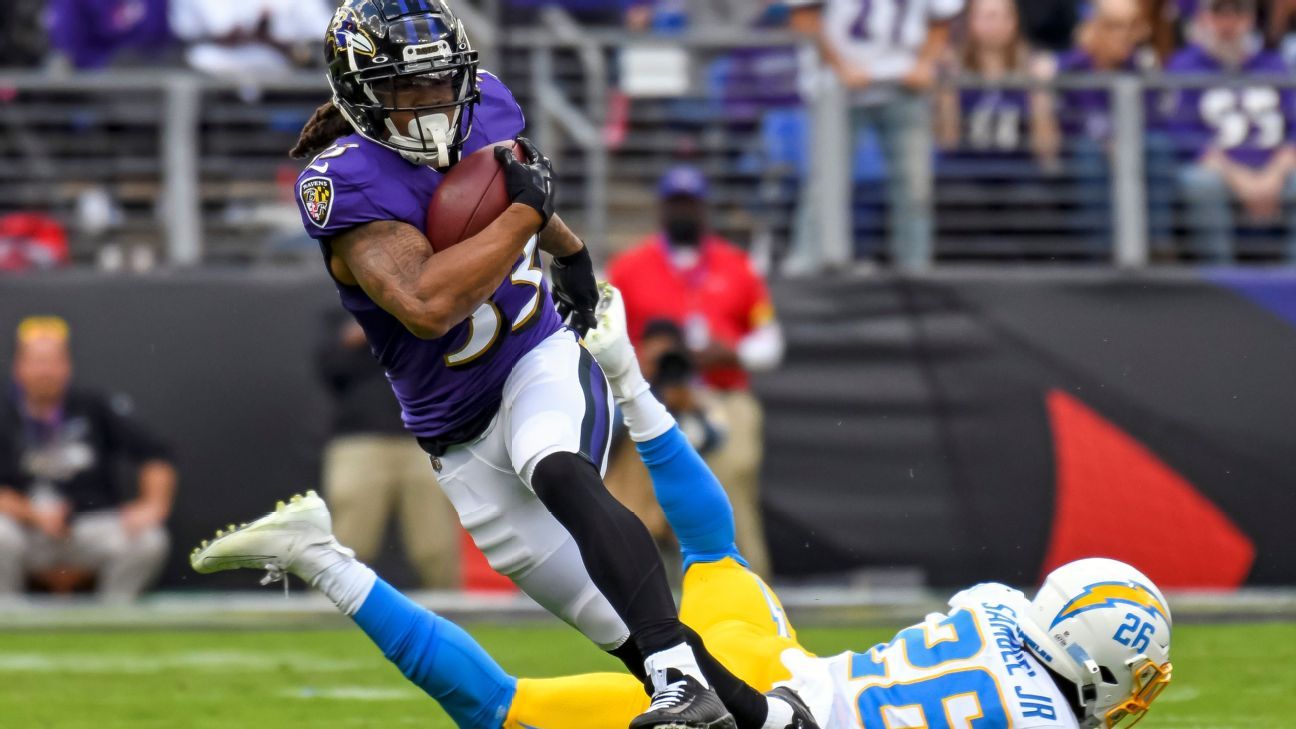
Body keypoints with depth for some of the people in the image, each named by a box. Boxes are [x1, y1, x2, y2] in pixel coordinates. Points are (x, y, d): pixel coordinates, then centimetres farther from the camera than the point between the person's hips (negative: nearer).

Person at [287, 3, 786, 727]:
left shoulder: (484, 104, -3)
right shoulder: (347, 184, -21)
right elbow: (427, 307, -36)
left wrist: (569, 249, 37)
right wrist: (525, 212, -28)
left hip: (544, 366, 1)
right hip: (462, 441, -1)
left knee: (560, 475, -34)